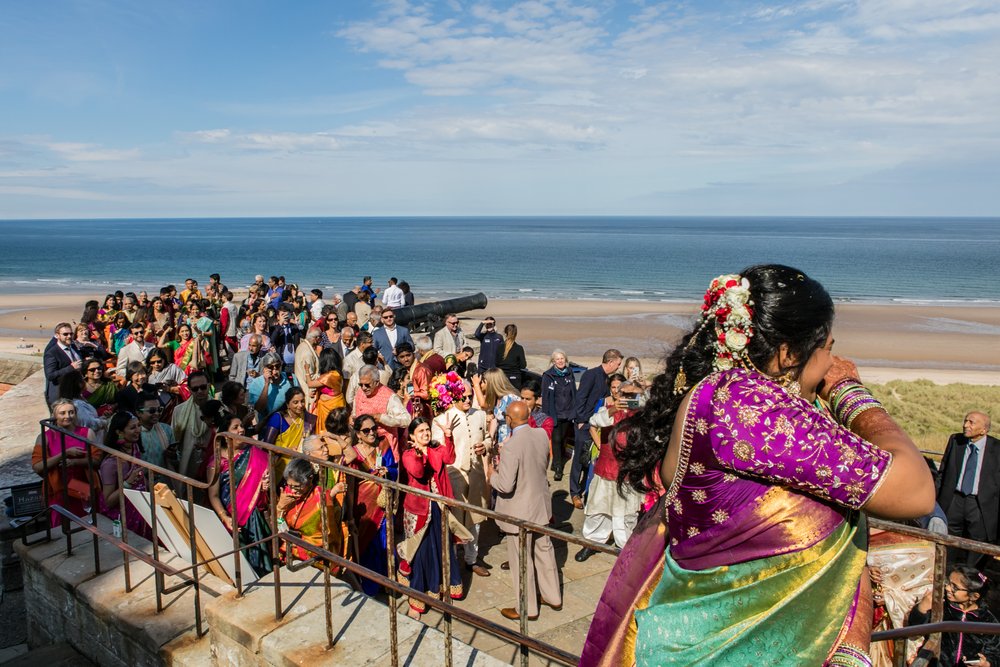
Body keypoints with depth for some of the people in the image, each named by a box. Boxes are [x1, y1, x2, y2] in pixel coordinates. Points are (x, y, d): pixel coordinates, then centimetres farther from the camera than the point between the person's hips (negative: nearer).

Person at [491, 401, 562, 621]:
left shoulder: (511, 447, -28)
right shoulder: (542, 434, -7)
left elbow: (506, 485, -26)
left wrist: (492, 477, -7)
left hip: (520, 512, -7)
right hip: (541, 505, 7)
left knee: (521, 560, 10)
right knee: (544, 551, 23)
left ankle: (528, 609, 26)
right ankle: (553, 597, 39)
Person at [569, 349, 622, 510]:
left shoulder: (605, 378, 11)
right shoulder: (591, 374, -13)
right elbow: (580, 398, -15)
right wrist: (580, 421, -15)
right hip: (584, 424, -7)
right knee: (580, 458, 1)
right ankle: (575, 493, 10)